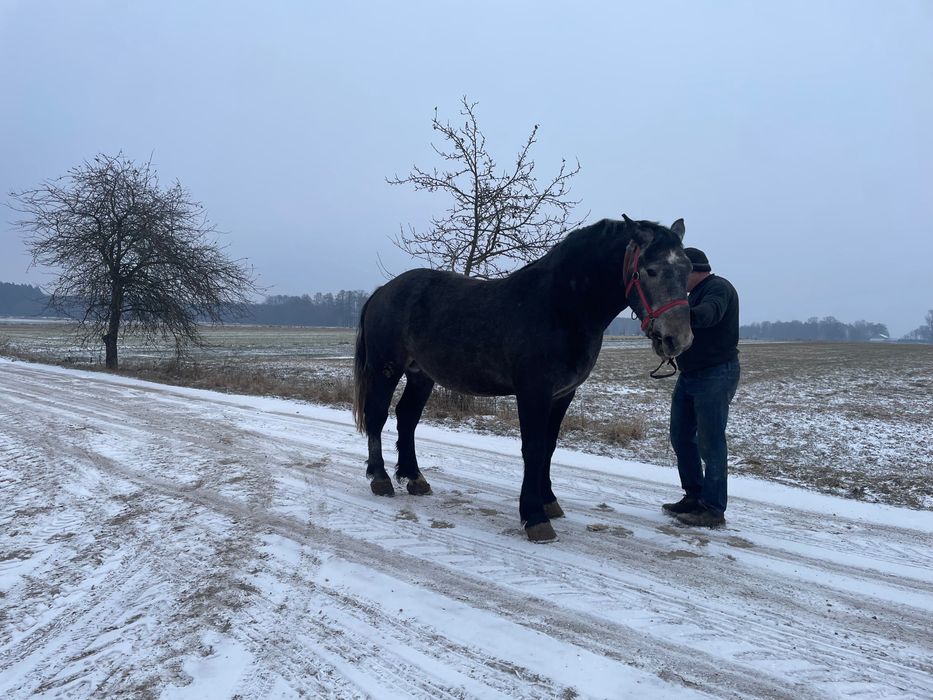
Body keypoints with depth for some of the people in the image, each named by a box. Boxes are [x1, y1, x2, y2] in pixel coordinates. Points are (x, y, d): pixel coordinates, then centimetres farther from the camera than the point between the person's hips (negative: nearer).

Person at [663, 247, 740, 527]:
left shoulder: (718, 288, -13)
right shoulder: (696, 293, 18)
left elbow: (710, 312, -35)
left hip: (715, 375, -10)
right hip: (689, 375, 10)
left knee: (710, 442, -7)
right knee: (681, 436, 13)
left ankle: (713, 509, 1)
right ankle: (694, 496, 25)